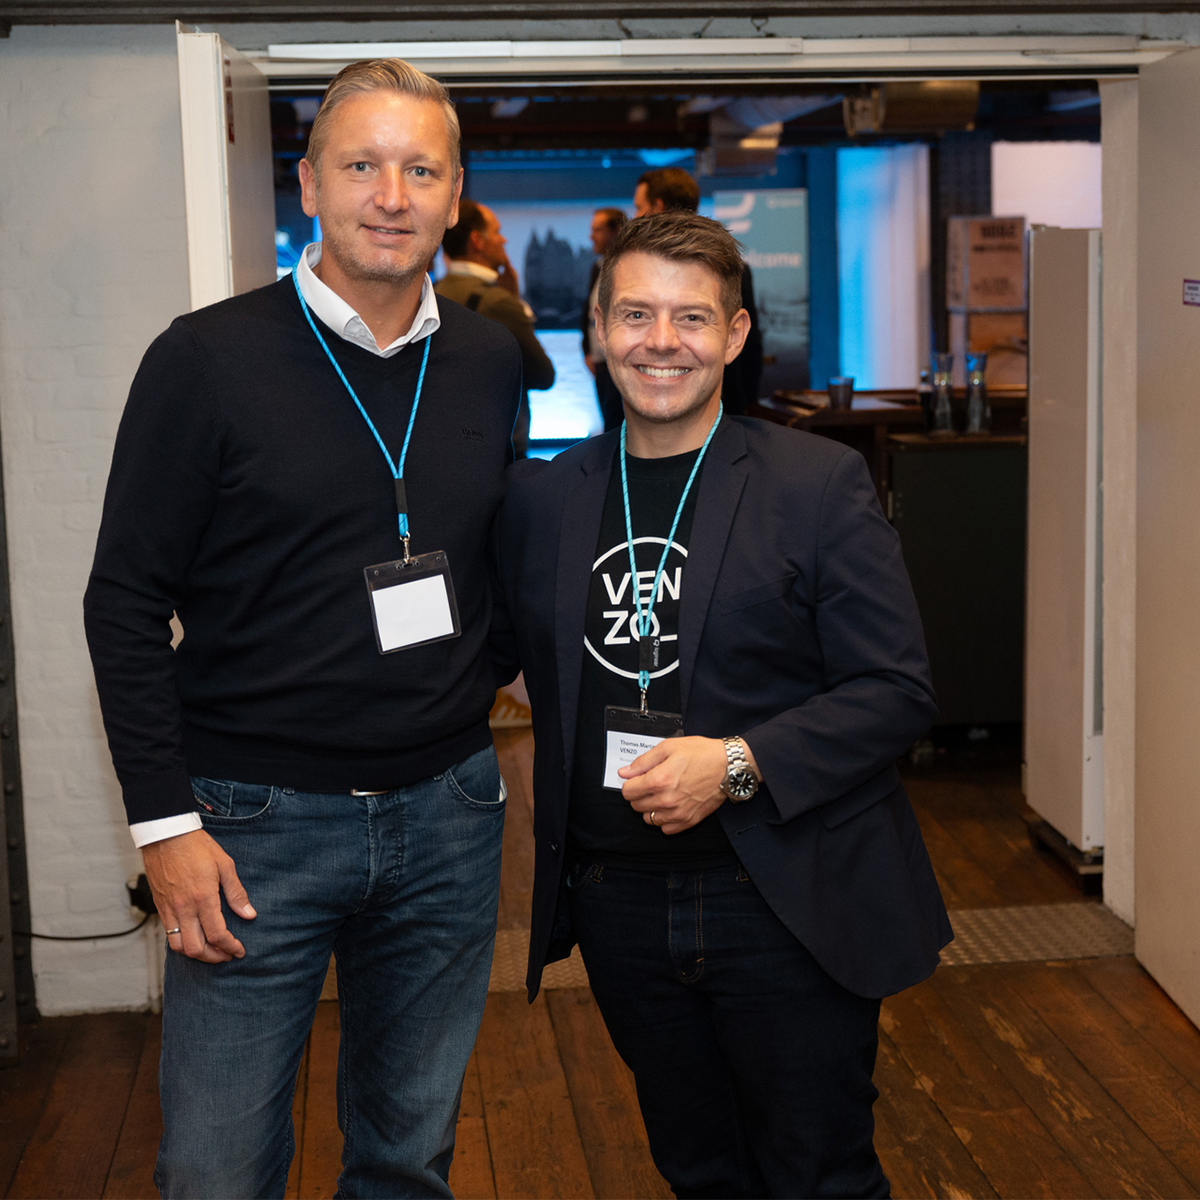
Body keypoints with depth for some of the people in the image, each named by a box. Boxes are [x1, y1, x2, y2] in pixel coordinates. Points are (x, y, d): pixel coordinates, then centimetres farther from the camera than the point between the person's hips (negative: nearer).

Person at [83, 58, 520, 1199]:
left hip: (447, 812, 4)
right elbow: (126, 603, -7)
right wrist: (166, 823, -11)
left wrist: (487, 738, 8)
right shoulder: (208, 359, -8)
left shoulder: (494, 366, 4)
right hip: (255, 823, -3)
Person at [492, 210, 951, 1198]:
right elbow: (489, 657, 16)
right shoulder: (541, 498, 5)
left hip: (789, 904, -3)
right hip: (621, 906, 4)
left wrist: (739, 764, -20)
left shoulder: (820, 484, -7)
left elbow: (898, 691, -10)